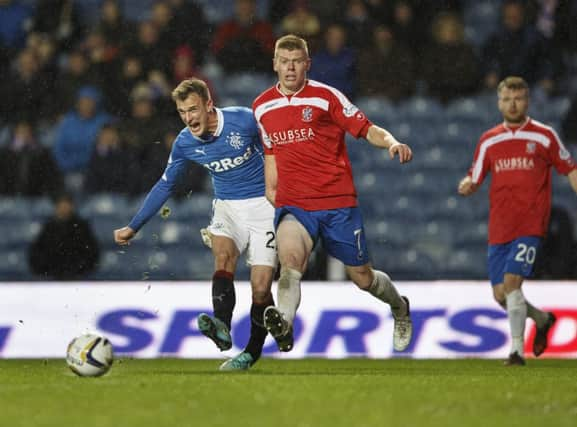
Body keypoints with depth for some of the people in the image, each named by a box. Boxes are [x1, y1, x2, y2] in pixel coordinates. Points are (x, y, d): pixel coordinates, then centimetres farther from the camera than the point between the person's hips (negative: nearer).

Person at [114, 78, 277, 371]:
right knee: (223, 255, -30)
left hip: (263, 206, -3)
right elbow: (165, 185, 11)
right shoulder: (184, 143, -4)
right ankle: (222, 328, -48)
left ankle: (253, 353, 11)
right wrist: (133, 227, 13)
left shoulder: (244, 120, -16)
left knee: (261, 288, -10)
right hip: (227, 208, 3)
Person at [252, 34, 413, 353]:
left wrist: (392, 142, -24)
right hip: (293, 204, 2)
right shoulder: (262, 106, 9)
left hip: (338, 203, -2)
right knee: (289, 256, -31)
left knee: (362, 277, 9)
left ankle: (399, 308, 42)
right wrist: (270, 187, 21)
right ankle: (284, 324, -52)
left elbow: (366, 129, -5)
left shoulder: (326, 97, -3)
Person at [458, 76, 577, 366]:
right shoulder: (488, 141, 10)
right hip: (498, 229, 4)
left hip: (530, 225, -4)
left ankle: (517, 350, -12)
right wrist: (465, 186, -11)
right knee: (500, 294, 3)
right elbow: (474, 179, 12)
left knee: (511, 282, -19)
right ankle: (542, 319, 31)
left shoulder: (544, 136, 2)